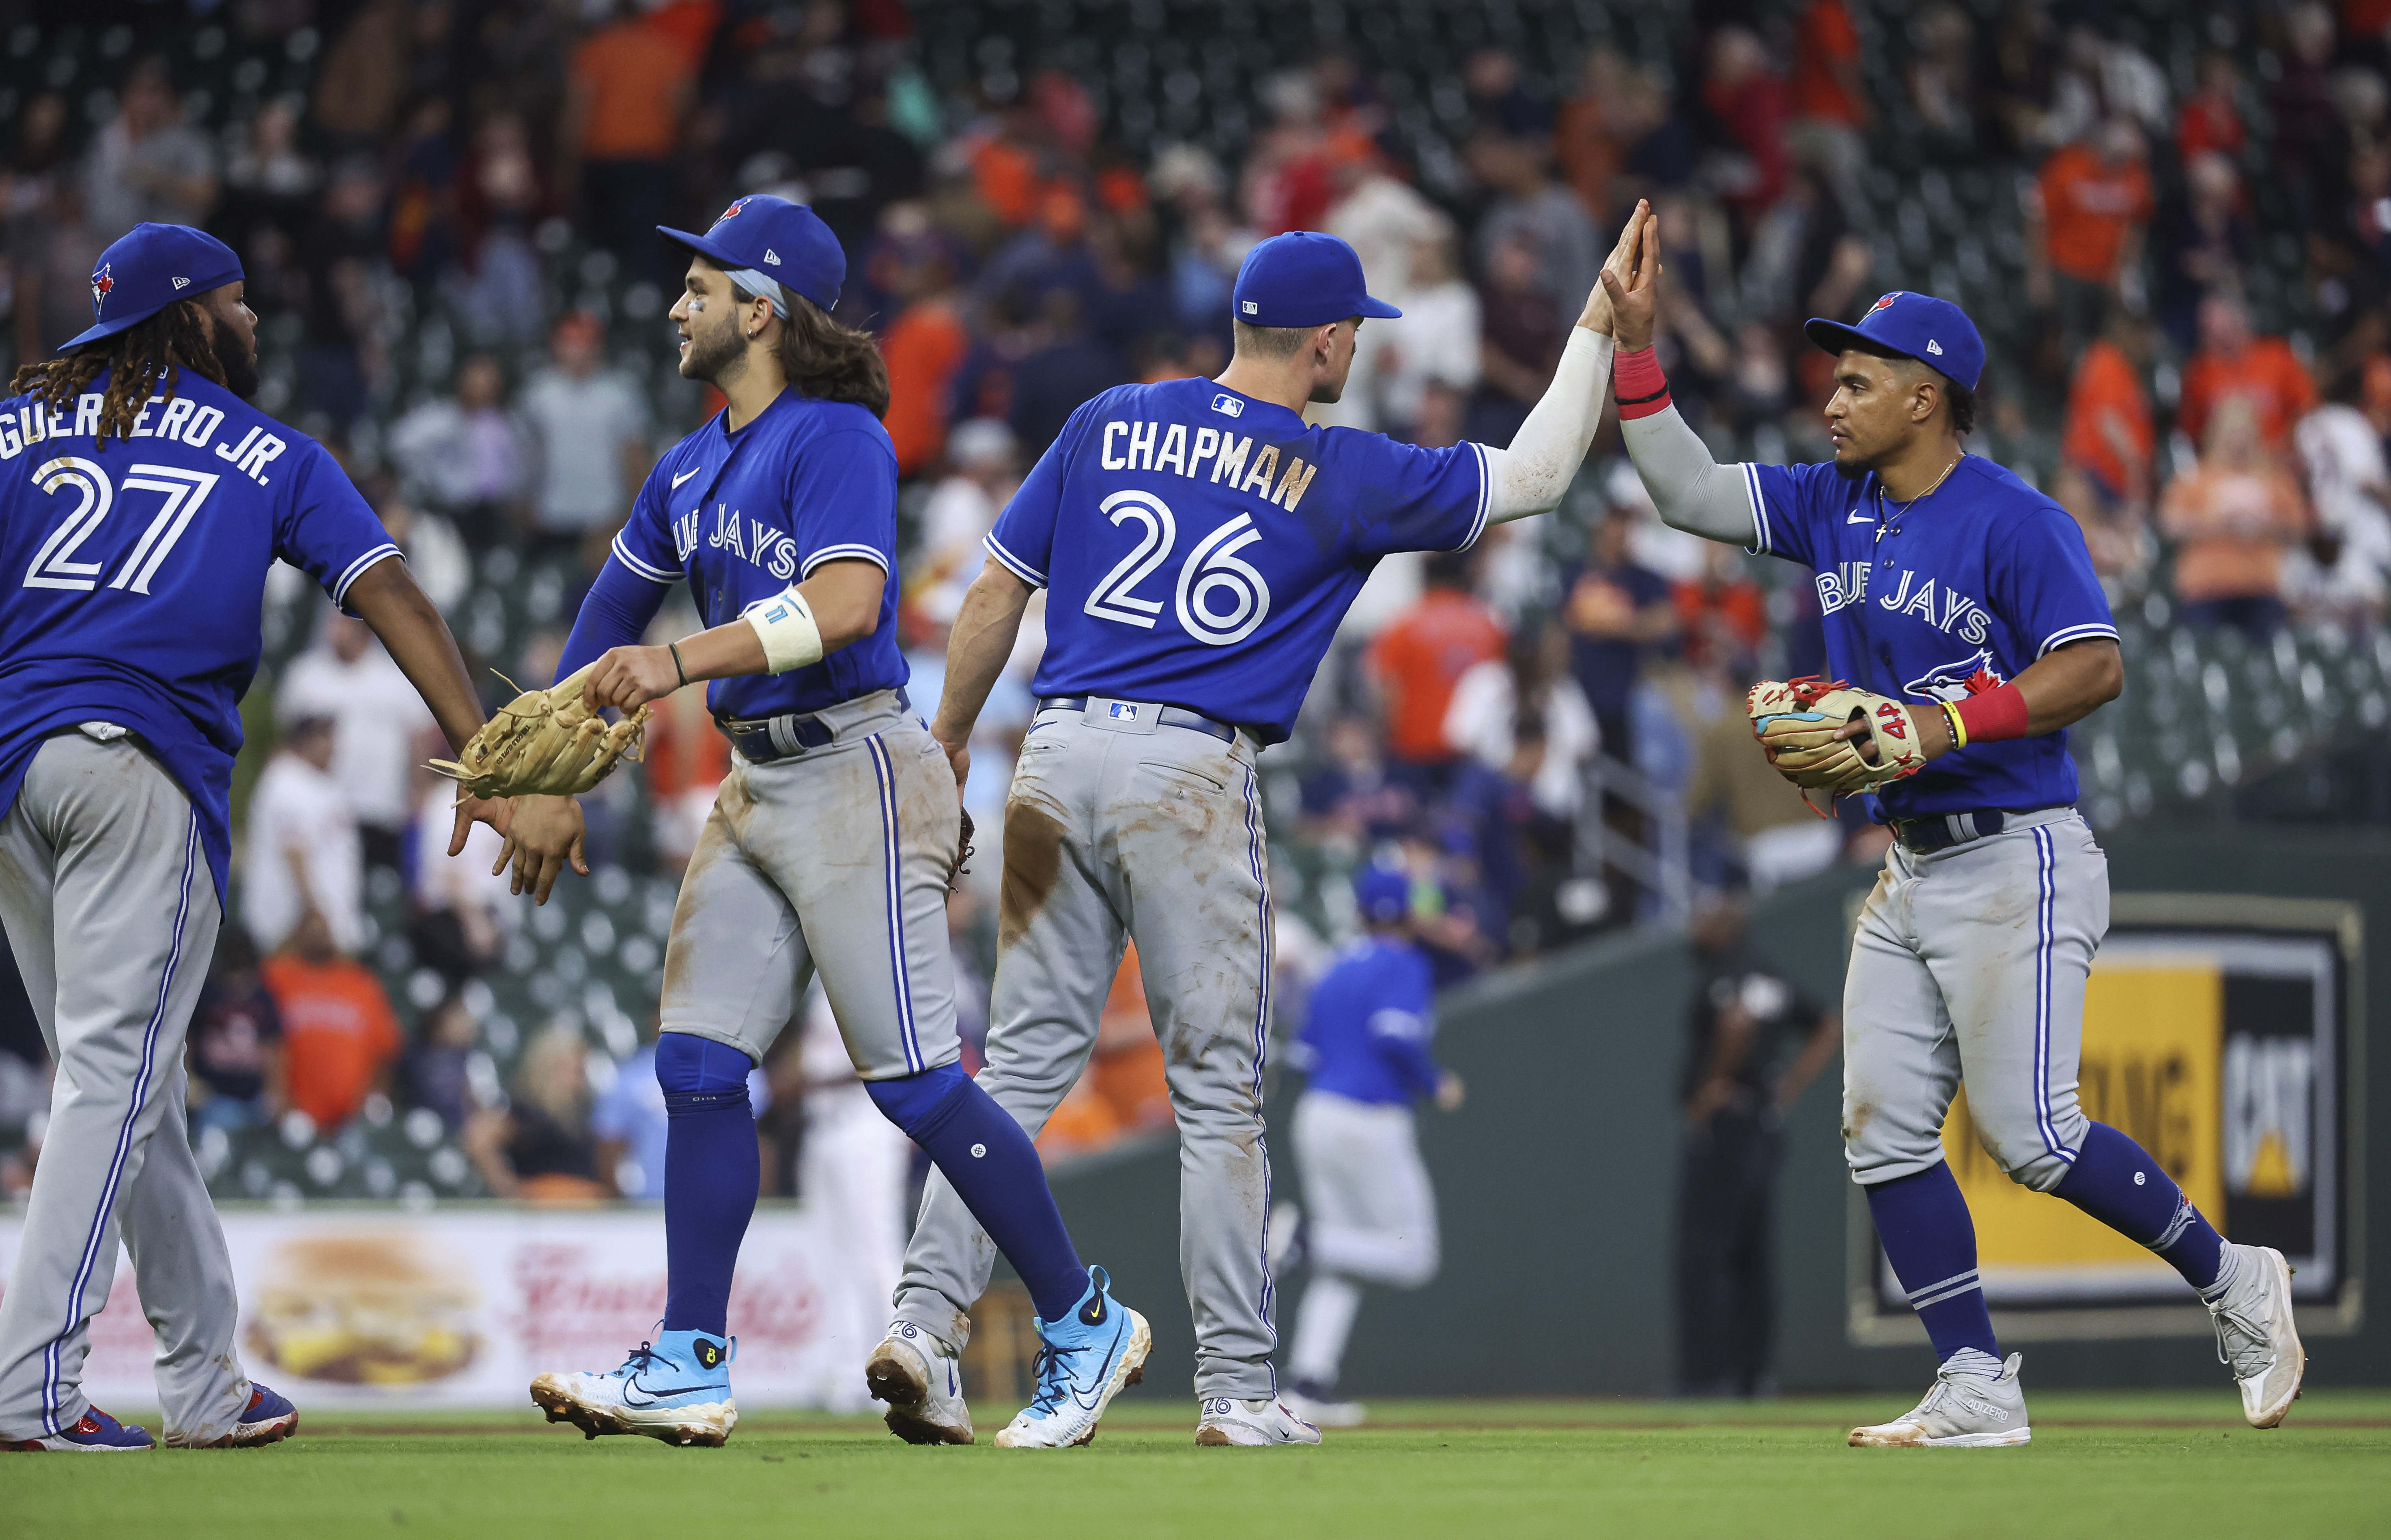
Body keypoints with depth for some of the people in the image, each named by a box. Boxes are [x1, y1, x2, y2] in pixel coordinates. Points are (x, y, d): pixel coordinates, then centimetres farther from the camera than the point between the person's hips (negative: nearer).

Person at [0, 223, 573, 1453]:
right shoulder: (275, 457, 15)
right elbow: (388, 594, 4)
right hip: (141, 760, -4)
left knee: (119, 1076, 12)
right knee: (117, 1072, -6)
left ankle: (206, 1376, 17)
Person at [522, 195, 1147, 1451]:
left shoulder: (837, 438, -13)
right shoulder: (693, 465, 15)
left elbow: (846, 603, -28)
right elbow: (620, 598, 29)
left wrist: (679, 665, -34)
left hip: (855, 772, -9)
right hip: (754, 784, 9)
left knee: (914, 1081, -8)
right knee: (697, 1066, 2)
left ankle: (1084, 1324, 5)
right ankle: (689, 1369, 4)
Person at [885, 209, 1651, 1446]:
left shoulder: (1111, 424, 11)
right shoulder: (1345, 477, 2)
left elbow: (995, 595, 11)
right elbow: (1534, 476, 11)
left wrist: (947, 745, 22)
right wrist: (1599, 328, 20)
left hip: (1057, 755, 4)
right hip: (1192, 772, -3)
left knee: (1024, 1064, 6)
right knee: (1218, 1091, 3)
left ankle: (926, 1322, -4)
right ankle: (1236, 1391, 4)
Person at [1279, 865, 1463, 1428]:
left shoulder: (1335, 973, 18)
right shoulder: (1402, 965, -4)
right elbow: (1397, 1036, -21)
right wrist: (1436, 1086, -6)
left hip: (1316, 1112, 8)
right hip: (1371, 1123, -8)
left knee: (1340, 1266, 10)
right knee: (1411, 1255, -1)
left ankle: (1310, 1382, 1)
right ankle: (1309, 1241, -21)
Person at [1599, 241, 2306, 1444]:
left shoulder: (2014, 522, -13)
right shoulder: (1834, 508, 11)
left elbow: (2094, 667, -20)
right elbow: (1687, 492, 11)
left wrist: (1949, 723, -28)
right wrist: (1634, 348, 2)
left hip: (2015, 860, -8)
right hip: (1908, 870, 8)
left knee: (2030, 1137, -11)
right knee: (1882, 1129, 0)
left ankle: (2233, 1281, 9)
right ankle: (1976, 1390, 4)